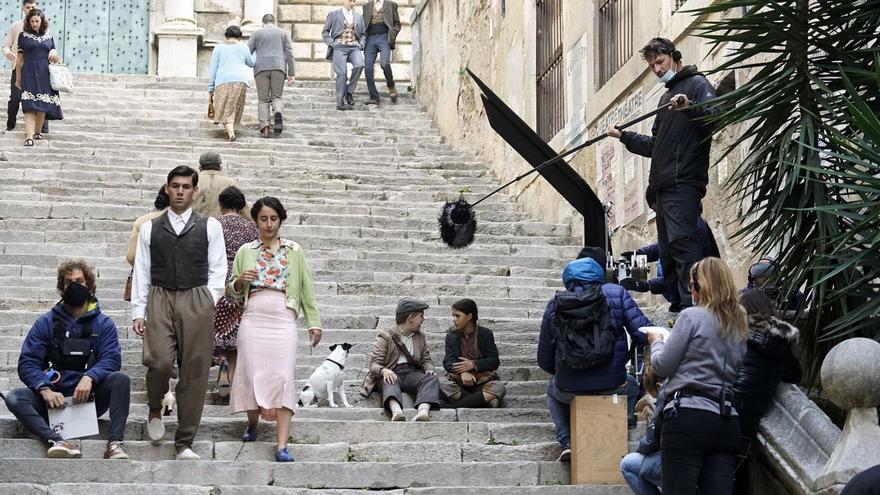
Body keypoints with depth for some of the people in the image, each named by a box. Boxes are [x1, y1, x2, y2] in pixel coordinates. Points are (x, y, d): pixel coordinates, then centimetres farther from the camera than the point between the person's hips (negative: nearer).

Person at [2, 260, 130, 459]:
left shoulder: (103, 323, 9)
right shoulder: (46, 323, 10)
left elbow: (111, 359, -6)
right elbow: (27, 363, 1)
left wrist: (89, 378, -27)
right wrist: (45, 390, -19)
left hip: (88, 398, -1)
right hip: (53, 398, 1)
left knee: (120, 379, -26)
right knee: (13, 398, -25)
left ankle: (114, 443, -39)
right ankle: (58, 442, -46)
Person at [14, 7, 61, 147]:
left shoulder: (48, 36, 12)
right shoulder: (23, 35, 4)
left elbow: (54, 55, 21)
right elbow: (19, 58, 6)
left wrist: (54, 54, -4)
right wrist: (18, 78, 6)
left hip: (45, 74, 3)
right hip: (29, 74, -3)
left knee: (43, 105, 4)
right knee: (30, 106, -13)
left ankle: (37, 131, 23)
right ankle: (29, 137, -21)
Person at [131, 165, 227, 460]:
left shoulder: (210, 226, 11)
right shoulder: (150, 228, 13)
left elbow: (217, 269, 9)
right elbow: (141, 271, 11)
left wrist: (208, 301, -3)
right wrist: (138, 312, 4)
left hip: (197, 300, 0)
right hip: (160, 299, 0)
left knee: (194, 372, -3)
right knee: (159, 361, -18)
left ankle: (184, 444, 3)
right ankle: (154, 409, 14)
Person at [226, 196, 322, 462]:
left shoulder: (294, 251, 11)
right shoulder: (245, 252, 12)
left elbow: (306, 288, 12)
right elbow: (231, 291, 16)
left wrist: (314, 322, 7)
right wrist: (240, 281, -6)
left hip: (283, 320, -1)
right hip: (253, 319, 1)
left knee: (283, 378, -11)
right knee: (253, 375, -1)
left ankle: (281, 445, -15)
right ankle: (253, 423, 27)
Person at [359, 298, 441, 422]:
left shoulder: (420, 336, 20)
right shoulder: (385, 336, 2)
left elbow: (426, 359, 22)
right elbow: (374, 363, -6)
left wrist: (429, 369, -4)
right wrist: (383, 370, -30)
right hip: (392, 374, -4)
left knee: (431, 379, -29)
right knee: (389, 382, -39)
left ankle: (423, 411, -58)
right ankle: (396, 411, -70)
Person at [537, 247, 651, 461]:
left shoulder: (555, 305, 1)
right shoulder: (616, 293, -4)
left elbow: (544, 360, 7)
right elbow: (643, 334, -10)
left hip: (570, 390, 1)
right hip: (612, 386, 0)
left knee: (552, 389, 38)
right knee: (631, 386, 37)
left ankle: (567, 442, 18)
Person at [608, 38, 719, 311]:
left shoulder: (697, 84, 1)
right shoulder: (667, 96, 28)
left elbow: (715, 116, -19)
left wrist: (689, 107, -35)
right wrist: (624, 135, 29)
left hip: (684, 183, -10)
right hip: (664, 185, 10)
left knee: (681, 241, -20)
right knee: (667, 249, 8)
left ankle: (693, 305, -25)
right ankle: (679, 305, 11)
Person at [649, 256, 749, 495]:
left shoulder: (692, 316, -2)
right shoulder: (740, 324, 17)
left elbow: (662, 366, -1)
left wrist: (656, 342, 21)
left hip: (688, 415, -6)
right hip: (727, 420, 7)